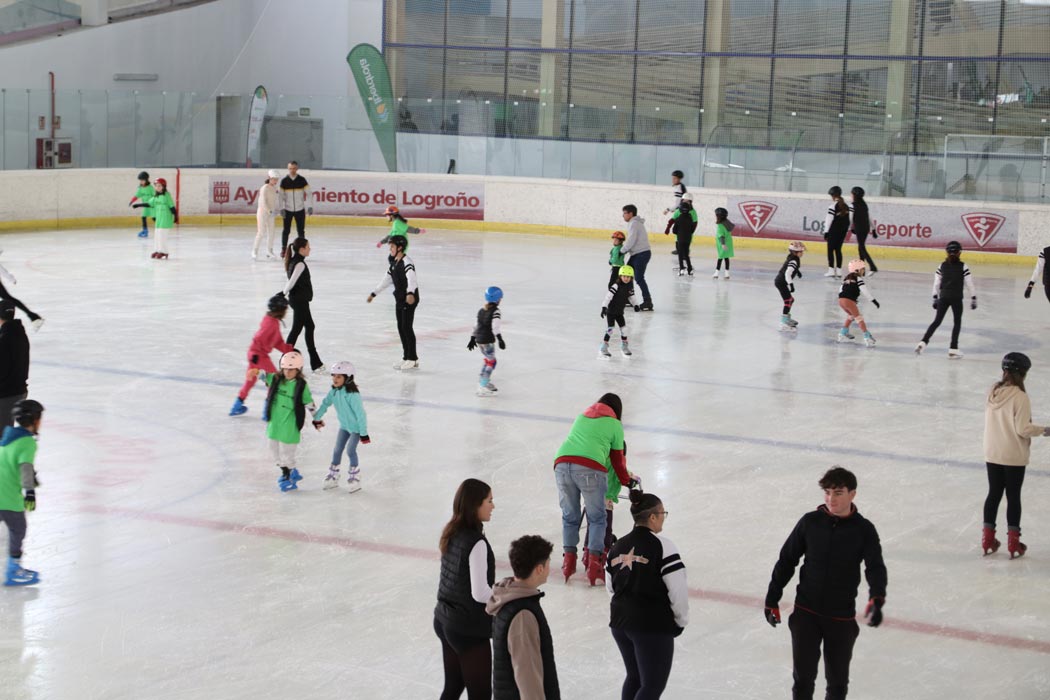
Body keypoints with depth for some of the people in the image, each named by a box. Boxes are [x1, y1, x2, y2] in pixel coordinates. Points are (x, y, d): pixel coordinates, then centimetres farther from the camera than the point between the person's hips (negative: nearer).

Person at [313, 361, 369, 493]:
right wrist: (317, 418, 16)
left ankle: (354, 476, 11)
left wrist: (363, 433, -24)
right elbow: (325, 404, 7)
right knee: (337, 450, 11)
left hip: (356, 427, -7)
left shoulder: (352, 394, -31)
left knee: (350, 450, -9)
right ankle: (333, 477, 24)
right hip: (344, 425, 7)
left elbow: (360, 413, -27)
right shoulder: (334, 391, -10)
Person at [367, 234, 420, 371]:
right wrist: (374, 293, 28)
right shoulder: (394, 263, 13)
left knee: (407, 327, -8)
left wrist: (410, 293, -50)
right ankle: (406, 357, 17)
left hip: (410, 299, -9)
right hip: (399, 299, 9)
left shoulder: (406, 262, -17)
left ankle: (413, 359, -2)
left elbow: (411, 278, -33)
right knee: (401, 328, 10)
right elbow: (387, 279, 24)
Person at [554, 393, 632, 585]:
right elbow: (617, 459, 23)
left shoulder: (581, 417, 31)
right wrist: (626, 481, 41)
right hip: (589, 468, -4)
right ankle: (594, 564, 2)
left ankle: (568, 561, 15)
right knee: (597, 518, 9)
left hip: (562, 463, 4)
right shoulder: (615, 425, 18)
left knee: (569, 516, 18)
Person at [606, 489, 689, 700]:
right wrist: (680, 620, -1)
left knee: (635, 677, 23)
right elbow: (678, 588, -16)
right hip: (653, 626, -7)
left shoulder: (617, 547, 8)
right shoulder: (661, 546, -14)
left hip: (619, 621, 7)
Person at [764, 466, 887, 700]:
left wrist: (876, 599, -39)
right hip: (806, 612, 0)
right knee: (803, 676, 0)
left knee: (837, 679, 13)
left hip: (842, 617, 0)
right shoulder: (810, 522, -5)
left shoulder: (864, 530, -8)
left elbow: (875, 567, -19)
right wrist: (772, 599, 5)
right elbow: (787, 560, 3)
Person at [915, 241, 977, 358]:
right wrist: (973, 298, 2)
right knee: (957, 323, 9)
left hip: (943, 297, 3)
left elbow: (936, 283, 5)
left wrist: (935, 298, 14)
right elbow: (969, 284, -6)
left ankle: (923, 342, -1)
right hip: (956, 298, -3)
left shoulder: (942, 266, 3)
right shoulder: (963, 267, -7)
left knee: (937, 321, 11)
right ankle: (953, 349, 5)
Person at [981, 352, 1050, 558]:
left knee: (994, 493, 15)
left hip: (992, 454, 5)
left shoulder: (993, 392, -2)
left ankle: (988, 540, 22)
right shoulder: (1020, 397, -21)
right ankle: (1013, 544, 14)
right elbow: (1023, 429, -20)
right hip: (1014, 457, -5)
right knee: (1013, 497, 7)